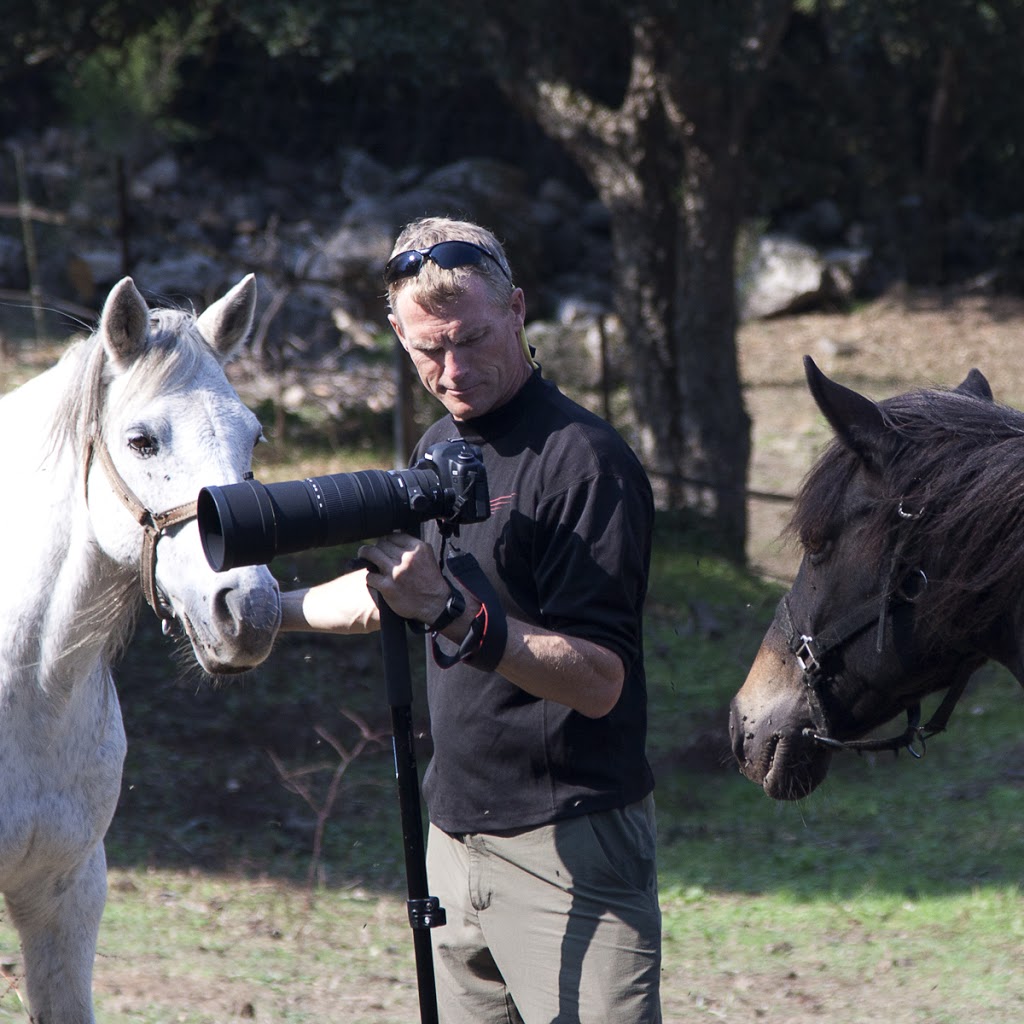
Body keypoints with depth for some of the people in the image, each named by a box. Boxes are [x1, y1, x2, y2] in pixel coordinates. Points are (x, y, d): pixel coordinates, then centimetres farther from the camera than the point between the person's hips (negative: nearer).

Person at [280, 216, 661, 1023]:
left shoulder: (585, 459, -14)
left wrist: (453, 614, -31)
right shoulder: (439, 449, 14)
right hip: (457, 836, 8)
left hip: (568, 857, -8)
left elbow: (599, 680, -22)